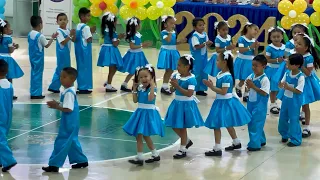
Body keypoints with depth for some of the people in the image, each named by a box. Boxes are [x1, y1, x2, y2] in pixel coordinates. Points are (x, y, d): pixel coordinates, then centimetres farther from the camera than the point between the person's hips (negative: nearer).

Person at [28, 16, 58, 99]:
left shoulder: (30, 34, 4)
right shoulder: (40, 36, -19)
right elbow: (47, 45, -10)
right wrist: (52, 38, 0)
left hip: (32, 57, 8)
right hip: (38, 58, -8)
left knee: (34, 73, 16)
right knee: (38, 74, -1)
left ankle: (33, 92, 21)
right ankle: (36, 93, 1)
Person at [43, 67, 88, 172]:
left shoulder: (68, 93, -21)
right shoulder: (69, 91, 10)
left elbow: (68, 109, -27)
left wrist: (56, 106, -19)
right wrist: (56, 104, 3)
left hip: (69, 123, -10)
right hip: (70, 122, 10)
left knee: (61, 142, -7)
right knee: (71, 141, 20)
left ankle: (54, 164, -5)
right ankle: (81, 160, 29)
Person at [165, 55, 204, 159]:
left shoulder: (191, 79, -19)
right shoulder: (176, 75, 1)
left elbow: (189, 93, -27)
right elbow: (172, 90, 5)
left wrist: (178, 86, -29)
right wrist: (173, 85, -17)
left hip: (186, 105, -7)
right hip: (177, 103, 7)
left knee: (182, 127, 1)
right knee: (174, 126, 14)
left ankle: (183, 150, 14)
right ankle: (187, 141, 36)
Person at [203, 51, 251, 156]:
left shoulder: (227, 77, -21)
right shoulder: (220, 74, 6)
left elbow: (223, 92, -25)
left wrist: (211, 87, -23)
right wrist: (211, 85, -2)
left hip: (225, 102, -10)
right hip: (220, 101, 10)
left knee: (216, 125, -7)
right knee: (228, 124, 22)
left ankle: (217, 149, -4)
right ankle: (236, 143, 37)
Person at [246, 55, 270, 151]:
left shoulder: (264, 79, -18)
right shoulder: (251, 76, 3)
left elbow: (264, 93, -24)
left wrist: (253, 86, -25)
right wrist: (248, 86, -12)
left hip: (259, 105, -8)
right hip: (251, 103, 8)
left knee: (256, 124, -5)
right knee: (251, 123, 17)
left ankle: (255, 144, 3)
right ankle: (261, 140, 33)